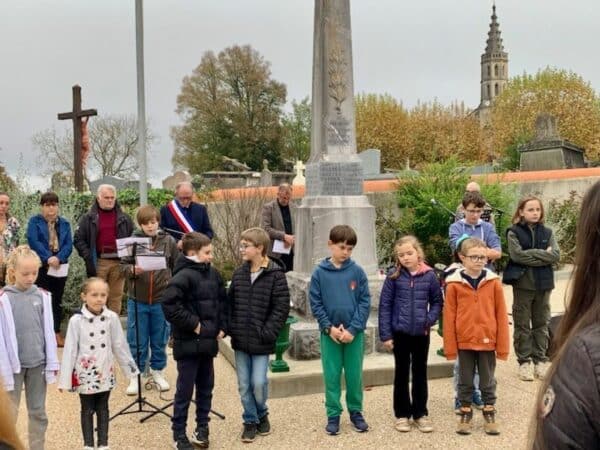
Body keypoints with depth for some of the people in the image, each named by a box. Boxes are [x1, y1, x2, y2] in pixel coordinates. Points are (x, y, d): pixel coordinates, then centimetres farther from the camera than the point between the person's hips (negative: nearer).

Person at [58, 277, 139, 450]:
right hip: (85, 374, -2)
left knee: (102, 409, 13)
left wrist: (130, 368, 7)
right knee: (87, 410, 10)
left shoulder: (112, 318, -7)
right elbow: (70, 350, -10)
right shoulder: (76, 321, -13)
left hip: (105, 373, 2)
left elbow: (120, 345, 3)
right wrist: (64, 379, -9)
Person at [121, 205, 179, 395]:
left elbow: (177, 267, 6)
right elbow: (123, 265, 0)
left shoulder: (168, 242, -2)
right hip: (137, 299, -1)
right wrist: (132, 270, -20)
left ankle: (157, 371, 31)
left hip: (161, 299, 1)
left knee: (160, 340, 14)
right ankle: (135, 375, 23)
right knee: (137, 341, 8)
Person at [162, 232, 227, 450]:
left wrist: (222, 326, 9)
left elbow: (223, 300, 18)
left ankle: (202, 428, 31)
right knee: (185, 390, 3)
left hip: (208, 342, 7)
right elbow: (169, 304, -27)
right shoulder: (183, 276, -17)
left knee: (206, 387, 16)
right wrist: (193, 323, -20)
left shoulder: (213, 274, 7)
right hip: (188, 343, -7)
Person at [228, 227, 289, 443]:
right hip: (240, 340, 5)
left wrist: (267, 333, -15)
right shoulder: (239, 273, 6)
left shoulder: (276, 275, -10)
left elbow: (281, 308, -11)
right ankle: (250, 421, 25)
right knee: (244, 385, 9)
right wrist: (230, 328, 1)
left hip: (261, 341, -4)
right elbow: (230, 303, 12)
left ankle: (262, 414, 25)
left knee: (258, 383, -3)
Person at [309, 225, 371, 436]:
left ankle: (356, 413, 25)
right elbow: (315, 303, -2)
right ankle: (333, 415, 19)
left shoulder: (357, 272, -3)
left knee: (354, 376, 9)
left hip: (354, 333, 0)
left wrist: (353, 329, -12)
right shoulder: (319, 273, -3)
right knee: (331, 376, 7)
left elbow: (365, 302, -4)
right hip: (330, 333, 0)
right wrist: (329, 327, -11)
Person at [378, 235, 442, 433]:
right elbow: (385, 306, -5)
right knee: (401, 373, 10)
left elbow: (437, 301, 6)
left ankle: (420, 413, 24)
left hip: (421, 333, 1)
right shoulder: (394, 276, -8)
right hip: (400, 333, -1)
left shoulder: (429, 275, -5)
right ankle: (402, 414, 21)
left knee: (420, 373, 12)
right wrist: (385, 334, -8)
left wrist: (429, 320, -11)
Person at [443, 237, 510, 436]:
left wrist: (503, 345, -1)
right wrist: (450, 346, -5)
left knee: (488, 381, 14)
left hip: (487, 341, 1)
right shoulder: (454, 284, -7)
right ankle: (465, 414, 25)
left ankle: (489, 414, 27)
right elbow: (449, 317, -4)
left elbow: (501, 315, -1)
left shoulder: (493, 282, -4)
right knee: (465, 381, 12)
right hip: (464, 342, 0)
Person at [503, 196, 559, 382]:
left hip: (543, 283, 3)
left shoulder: (547, 232, 7)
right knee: (522, 325, 4)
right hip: (523, 283, -3)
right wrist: (543, 255, -13)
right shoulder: (514, 232, -3)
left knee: (542, 324, 10)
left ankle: (540, 360, 20)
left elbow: (555, 255, -5)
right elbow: (517, 255, -17)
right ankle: (524, 362, 12)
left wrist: (531, 254, -14)